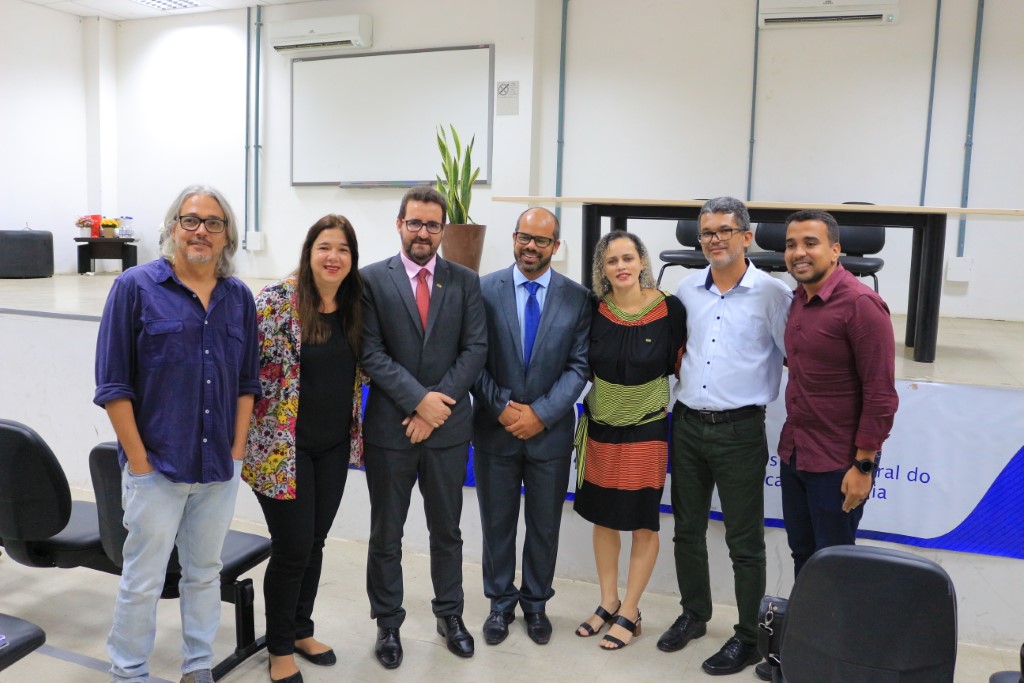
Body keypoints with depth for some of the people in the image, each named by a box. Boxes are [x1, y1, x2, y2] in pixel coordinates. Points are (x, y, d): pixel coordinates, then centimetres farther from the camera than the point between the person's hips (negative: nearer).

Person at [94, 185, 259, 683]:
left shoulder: (239, 297, 5)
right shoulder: (136, 287, -6)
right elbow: (114, 384, -7)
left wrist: (237, 451, 3)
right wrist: (139, 461, -9)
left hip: (220, 467, 4)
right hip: (157, 465, -3)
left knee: (205, 573, 15)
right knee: (142, 580, 7)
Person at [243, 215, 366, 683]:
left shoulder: (355, 303, 5)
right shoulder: (277, 299, -14)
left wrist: (354, 431, 12)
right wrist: (242, 431, -11)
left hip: (334, 446, 6)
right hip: (283, 447, -5)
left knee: (315, 543, 16)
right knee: (292, 548, 1)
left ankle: (301, 630, 36)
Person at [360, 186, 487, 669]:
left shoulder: (465, 281, 4)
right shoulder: (373, 279, -2)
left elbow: (476, 348, -2)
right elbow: (371, 353, -8)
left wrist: (438, 401, -13)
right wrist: (418, 399, -17)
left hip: (448, 426, 2)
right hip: (389, 426, -1)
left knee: (447, 530, 15)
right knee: (386, 534, 11)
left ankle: (449, 614, 33)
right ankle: (388, 623, 29)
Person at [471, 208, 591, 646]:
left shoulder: (577, 297, -2)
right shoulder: (485, 290, -3)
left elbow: (579, 366, -5)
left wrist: (541, 413, -14)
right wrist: (502, 408, -14)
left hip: (550, 430, 0)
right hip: (495, 428, 0)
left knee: (545, 524, 13)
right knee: (497, 522, 13)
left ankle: (536, 603, 33)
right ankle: (500, 603, 32)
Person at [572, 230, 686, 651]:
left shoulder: (669, 309, -13)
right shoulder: (595, 311, -4)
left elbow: (680, 363, -2)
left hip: (646, 429, -3)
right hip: (600, 426, 3)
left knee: (642, 523, 7)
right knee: (603, 517, 14)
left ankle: (629, 612, 22)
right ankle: (608, 602, 31)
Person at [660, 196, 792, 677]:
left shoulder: (771, 294, -8)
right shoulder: (687, 289, 6)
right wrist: (681, 371, 10)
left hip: (739, 430, -5)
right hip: (688, 423, 5)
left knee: (744, 541, 6)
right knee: (687, 529, 16)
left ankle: (748, 637, 22)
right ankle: (693, 615, 35)